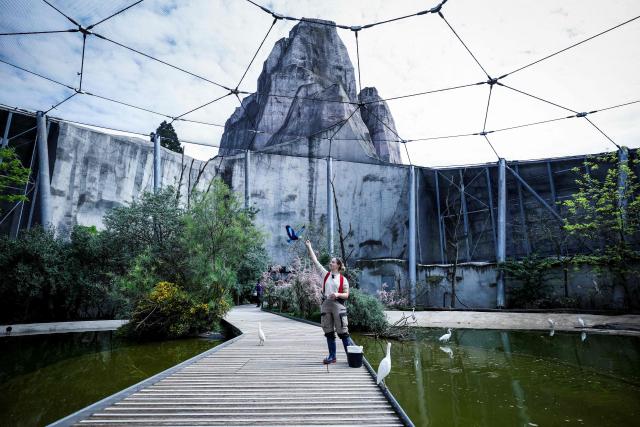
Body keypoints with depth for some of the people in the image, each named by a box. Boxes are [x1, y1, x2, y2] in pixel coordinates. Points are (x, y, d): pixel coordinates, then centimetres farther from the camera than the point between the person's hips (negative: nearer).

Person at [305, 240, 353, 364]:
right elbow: (315, 260, 8)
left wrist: (338, 294, -19)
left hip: (338, 305, -4)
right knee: (329, 332, 9)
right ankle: (332, 356, 19)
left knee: (343, 332, -3)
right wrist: (309, 247, 8)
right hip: (326, 304, 4)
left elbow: (346, 295, 1)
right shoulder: (325, 274, 8)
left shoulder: (343, 279, 1)